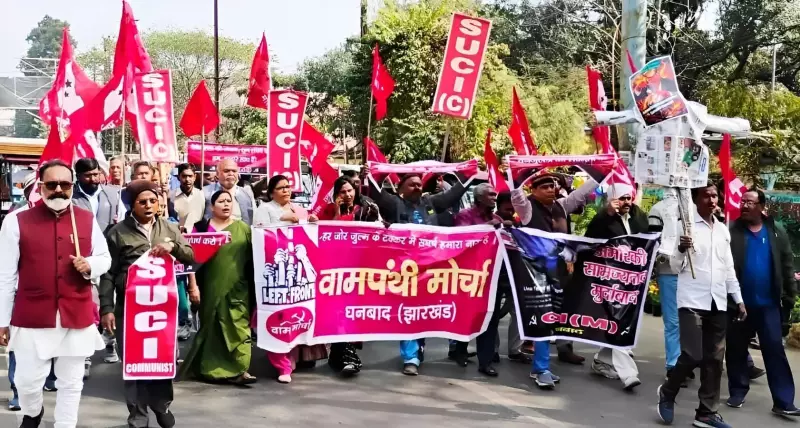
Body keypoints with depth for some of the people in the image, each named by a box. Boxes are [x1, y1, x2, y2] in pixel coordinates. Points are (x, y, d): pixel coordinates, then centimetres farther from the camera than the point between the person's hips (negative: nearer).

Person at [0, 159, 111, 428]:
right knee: (28, 381, 6)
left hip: (77, 316, 2)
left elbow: (104, 258, 15)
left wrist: (89, 265, -9)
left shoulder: (87, 220, 4)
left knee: (71, 382, 10)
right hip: (32, 318, -1)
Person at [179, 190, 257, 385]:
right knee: (211, 326, 8)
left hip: (238, 289, 1)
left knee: (239, 326, -6)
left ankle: (238, 369, -6)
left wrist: (254, 288, 4)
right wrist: (193, 286, -7)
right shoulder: (201, 228, 2)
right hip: (211, 288, -1)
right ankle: (207, 367, 21)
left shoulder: (243, 228, 7)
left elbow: (252, 258, 8)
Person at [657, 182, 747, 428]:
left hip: (718, 303, 6)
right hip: (692, 301, -6)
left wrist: (738, 299, 15)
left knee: (714, 359, 5)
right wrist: (681, 250, -27)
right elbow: (675, 266, -6)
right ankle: (667, 392, 15)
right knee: (693, 355, -11)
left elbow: (729, 269, 19)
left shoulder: (723, 230, 14)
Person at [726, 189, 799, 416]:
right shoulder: (731, 231, -4)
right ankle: (737, 392, 23)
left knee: (775, 350, 1)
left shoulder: (777, 233, 4)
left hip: (768, 304, 1)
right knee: (736, 350, 9)